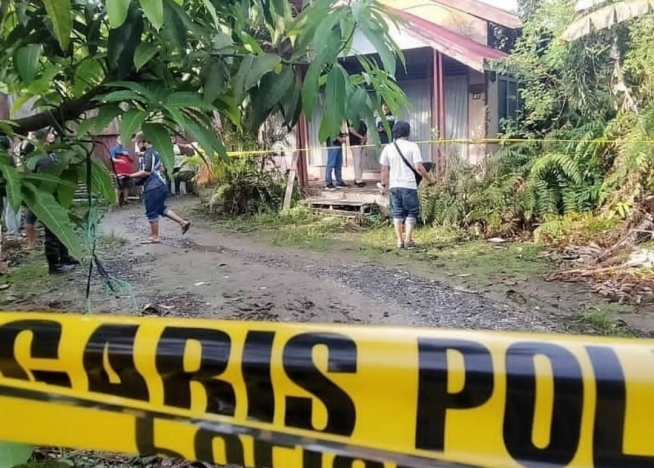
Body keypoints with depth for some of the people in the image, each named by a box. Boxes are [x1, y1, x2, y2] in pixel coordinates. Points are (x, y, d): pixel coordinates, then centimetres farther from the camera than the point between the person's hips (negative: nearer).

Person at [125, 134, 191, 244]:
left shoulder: (148, 154, -14)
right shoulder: (155, 152, 16)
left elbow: (146, 172, -21)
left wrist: (131, 176, -15)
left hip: (153, 187, -10)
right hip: (160, 184, 10)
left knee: (152, 212, 0)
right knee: (161, 208, 20)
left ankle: (154, 237, 7)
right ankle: (183, 222, 14)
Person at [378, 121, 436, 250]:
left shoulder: (388, 148, 3)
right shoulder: (412, 146, -7)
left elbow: (384, 169, 5)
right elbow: (419, 167, -12)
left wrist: (384, 184, 17)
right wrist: (430, 179, 0)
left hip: (394, 186, 3)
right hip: (409, 186, -3)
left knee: (397, 213, 11)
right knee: (412, 212, 9)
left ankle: (400, 240, 11)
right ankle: (408, 240, 4)